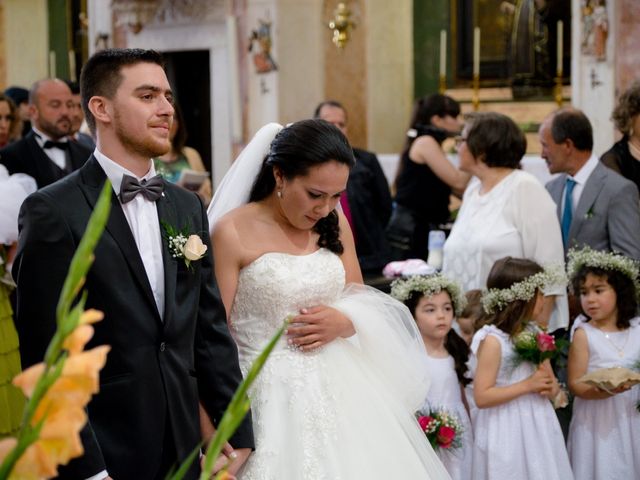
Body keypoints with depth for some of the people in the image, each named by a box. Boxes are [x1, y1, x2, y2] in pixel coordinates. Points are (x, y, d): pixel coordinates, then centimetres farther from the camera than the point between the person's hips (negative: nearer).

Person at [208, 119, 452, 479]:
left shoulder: (334, 223, 7)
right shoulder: (233, 233, -10)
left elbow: (361, 301, 15)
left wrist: (343, 321, -8)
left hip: (342, 389, 5)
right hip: (273, 398, -5)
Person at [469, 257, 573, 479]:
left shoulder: (535, 333, 7)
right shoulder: (492, 341, -15)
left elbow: (551, 384, 15)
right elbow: (481, 397, -19)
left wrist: (550, 388, -9)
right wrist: (527, 385, -19)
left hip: (538, 428, 7)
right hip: (508, 435, -7)